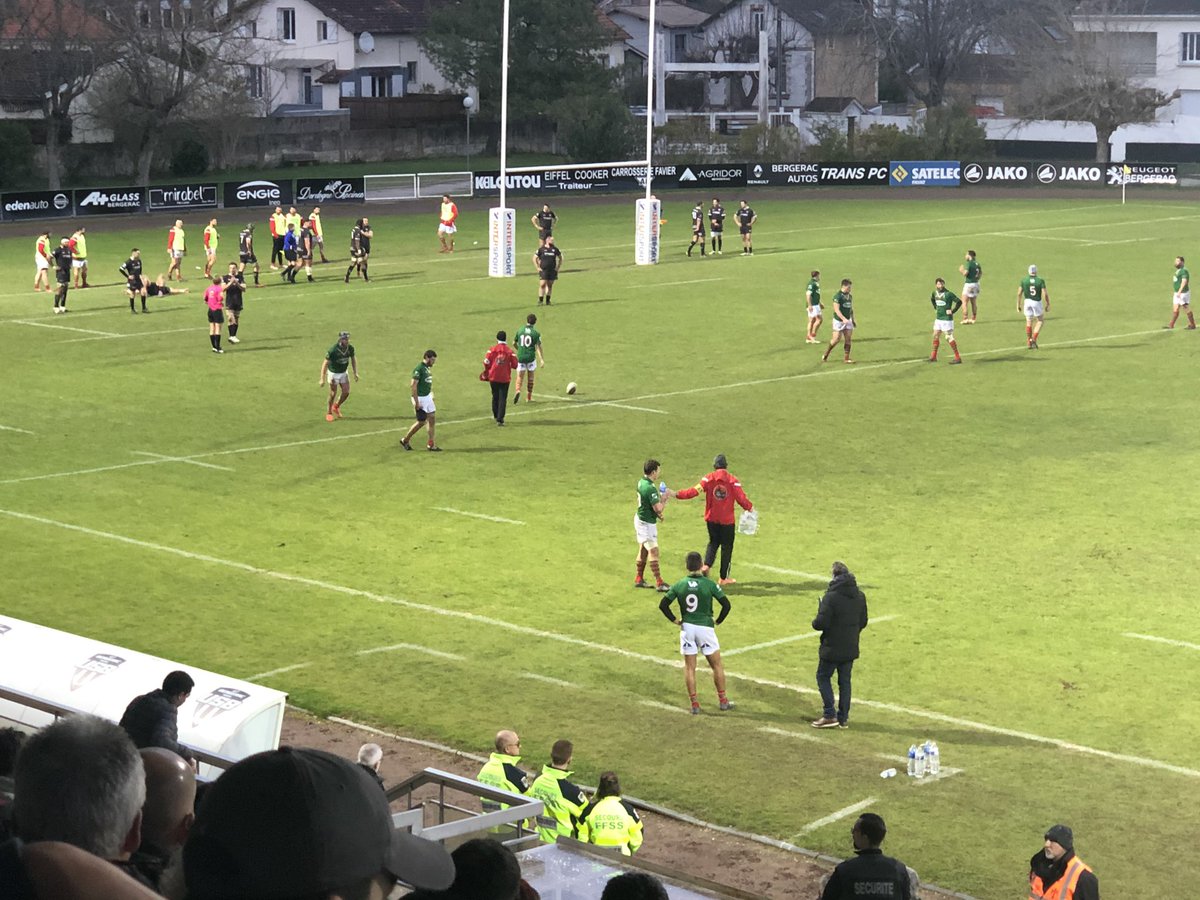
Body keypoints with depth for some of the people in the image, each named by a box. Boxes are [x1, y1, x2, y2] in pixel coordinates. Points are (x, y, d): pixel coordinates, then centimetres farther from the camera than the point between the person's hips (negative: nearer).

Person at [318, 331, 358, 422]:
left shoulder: (350, 348, -14)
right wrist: (322, 379, -26)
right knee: (333, 394, -1)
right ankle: (329, 413, 20)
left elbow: (353, 359, 7)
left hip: (344, 372, 5)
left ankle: (336, 407, 29)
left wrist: (356, 373, 5)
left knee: (346, 392, 2)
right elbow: (325, 364, -23)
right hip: (333, 373, -5)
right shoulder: (333, 350, -29)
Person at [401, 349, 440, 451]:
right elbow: (413, 385, -22)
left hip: (428, 397, 9)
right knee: (421, 421, -1)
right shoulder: (419, 368, -18)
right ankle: (405, 440, 15)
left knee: (431, 419, 6)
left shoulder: (427, 368, 10)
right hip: (420, 398, -9)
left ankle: (431, 444, 10)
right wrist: (416, 402, -22)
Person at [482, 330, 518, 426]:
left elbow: (486, 362, -9)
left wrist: (487, 371, 11)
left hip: (493, 377, 1)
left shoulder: (492, 349, -6)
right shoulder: (510, 351, -7)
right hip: (505, 378, -1)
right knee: (503, 398, 1)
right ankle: (500, 419, -7)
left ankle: (496, 415, 32)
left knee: (495, 396, 18)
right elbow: (515, 365, -5)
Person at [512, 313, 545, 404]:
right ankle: (529, 397, 21)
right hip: (531, 357, -1)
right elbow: (538, 346, -12)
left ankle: (518, 391, -24)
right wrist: (542, 359, -15)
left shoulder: (520, 330, 3)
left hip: (520, 357, 1)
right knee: (531, 377, 15)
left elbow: (514, 343, 12)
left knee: (520, 376, 5)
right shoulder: (536, 333, -6)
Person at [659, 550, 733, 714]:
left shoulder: (679, 585, -3)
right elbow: (726, 605, -10)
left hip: (686, 627, 2)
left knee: (689, 667, 10)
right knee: (716, 665, 13)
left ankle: (694, 704, 8)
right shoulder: (709, 584, -8)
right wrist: (718, 621, 4)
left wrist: (675, 620, 5)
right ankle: (723, 701, 19)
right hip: (705, 627, -2)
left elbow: (663, 604, -4)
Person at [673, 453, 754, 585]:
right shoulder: (733, 480, -9)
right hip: (727, 520, -2)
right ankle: (723, 578, 13)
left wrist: (676, 495, -9)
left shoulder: (708, 478, -6)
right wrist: (750, 507, 12)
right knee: (727, 546, 10)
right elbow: (741, 498, -8)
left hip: (711, 518, 2)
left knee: (713, 542, 22)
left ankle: (706, 565, -3)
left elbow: (695, 491, -14)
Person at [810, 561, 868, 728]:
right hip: (851, 648, 6)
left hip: (832, 648, -6)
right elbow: (863, 622, 10)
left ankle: (830, 715, 1)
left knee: (823, 677, 8)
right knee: (845, 681, 14)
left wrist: (815, 623, 0)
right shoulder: (860, 596, 2)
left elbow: (821, 623, -21)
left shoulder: (831, 597, -20)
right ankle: (843, 718, 16)